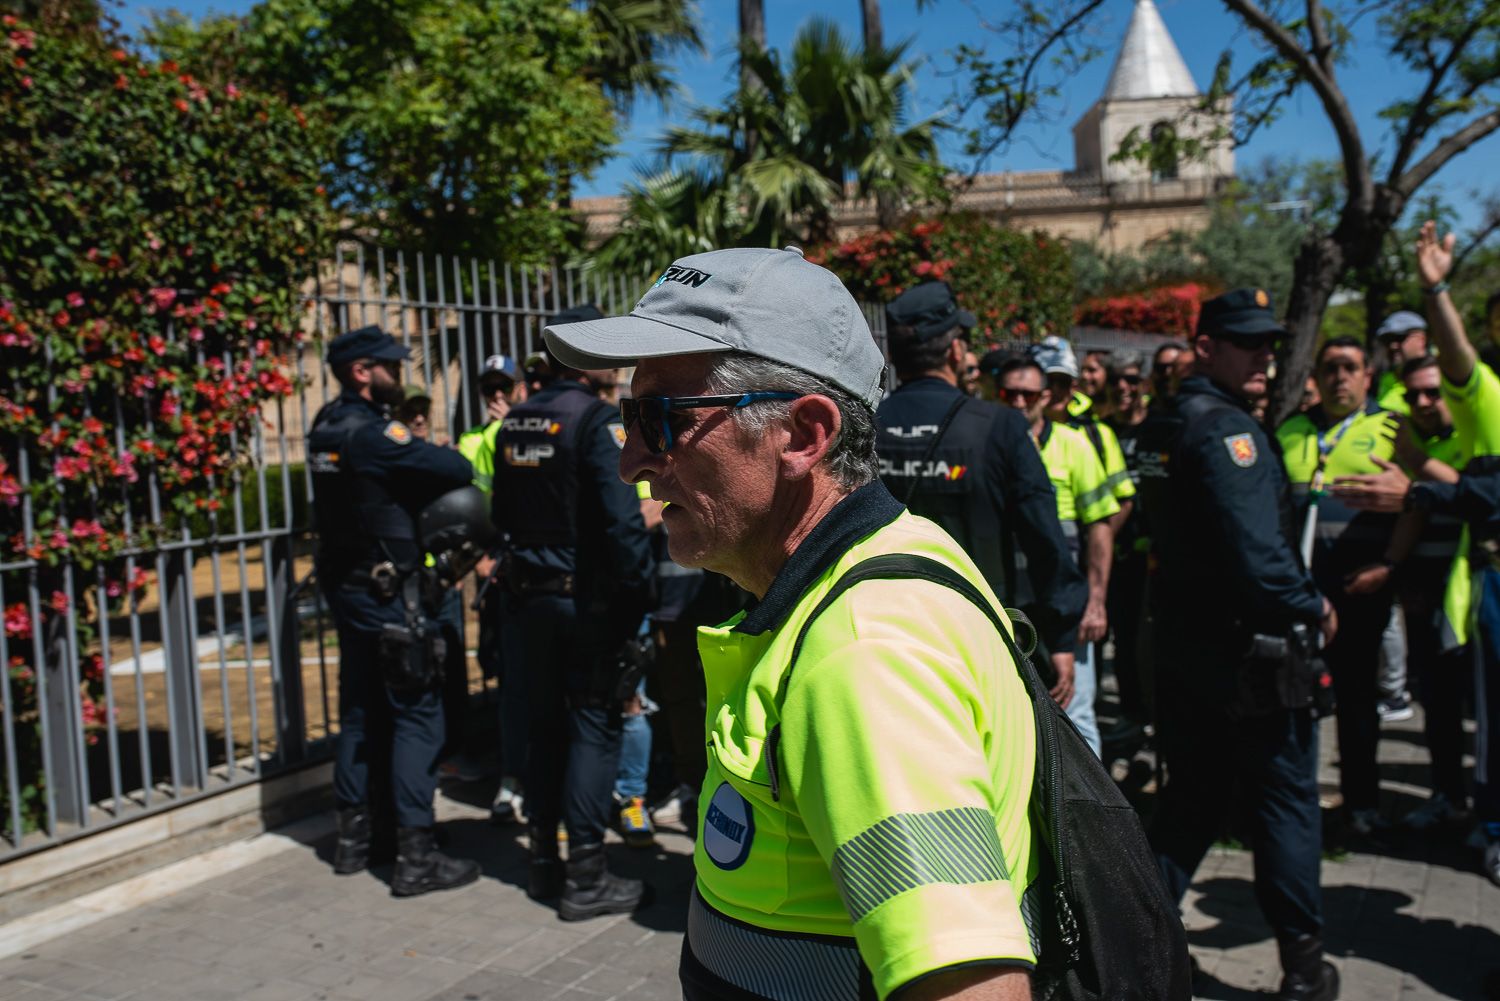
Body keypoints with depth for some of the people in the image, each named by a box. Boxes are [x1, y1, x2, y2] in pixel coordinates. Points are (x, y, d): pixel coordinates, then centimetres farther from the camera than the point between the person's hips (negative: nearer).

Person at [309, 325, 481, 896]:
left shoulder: (329, 425, 9)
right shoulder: (372, 431, -18)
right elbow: (459, 471, -20)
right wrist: (451, 463, 1)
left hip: (345, 585, 10)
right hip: (381, 591, -10)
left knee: (361, 709, 16)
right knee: (417, 710, -6)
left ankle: (356, 838, 25)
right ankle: (415, 854, -5)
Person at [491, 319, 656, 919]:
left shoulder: (514, 424, 9)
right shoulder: (597, 419, -14)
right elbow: (623, 518, -22)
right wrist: (640, 592, -16)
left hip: (528, 594, 7)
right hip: (588, 597, -7)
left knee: (544, 726, 15)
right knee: (595, 728, 1)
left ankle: (543, 860, 24)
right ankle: (585, 876, 3)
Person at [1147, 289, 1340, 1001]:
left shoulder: (1173, 421, 12)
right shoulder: (1226, 427, -18)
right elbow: (1257, 550, -27)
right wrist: (1311, 608, -11)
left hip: (1182, 640, 8)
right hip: (1246, 647, -8)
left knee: (1194, 794, 17)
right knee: (1286, 798, 6)